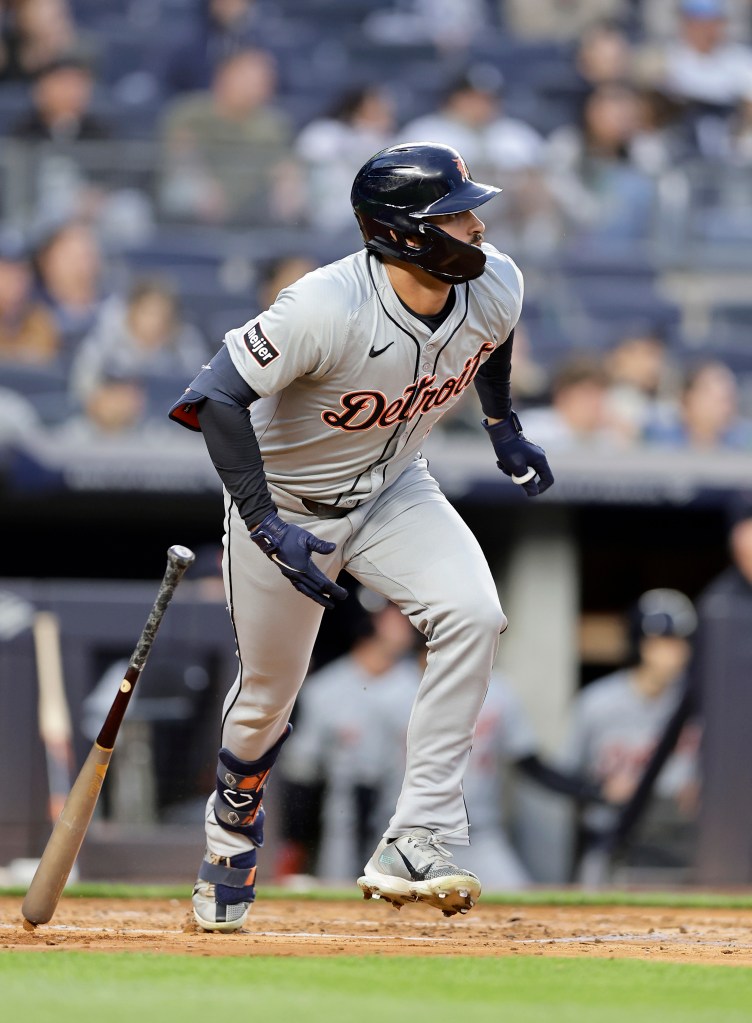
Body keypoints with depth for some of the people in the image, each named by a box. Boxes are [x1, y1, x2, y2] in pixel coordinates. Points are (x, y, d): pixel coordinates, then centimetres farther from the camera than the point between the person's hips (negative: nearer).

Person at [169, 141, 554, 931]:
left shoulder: (495, 286, -17)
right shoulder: (327, 308, -35)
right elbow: (217, 397, -31)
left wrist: (504, 428, 17)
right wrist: (266, 526, -35)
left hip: (392, 494, 4)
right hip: (285, 501, -4)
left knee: (474, 616, -23)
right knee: (269, 691, 10)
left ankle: (415, 844, -22)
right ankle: (233, 824, 44)